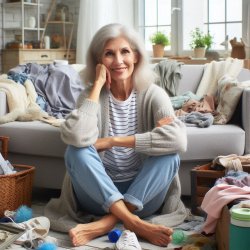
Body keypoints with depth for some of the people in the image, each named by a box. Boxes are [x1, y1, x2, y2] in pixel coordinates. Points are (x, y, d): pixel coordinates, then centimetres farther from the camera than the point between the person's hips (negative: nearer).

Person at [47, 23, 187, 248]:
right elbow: (76, 137, -28)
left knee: (170, 156, -26)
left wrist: (114, 141, -25)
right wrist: (98, 85, -20)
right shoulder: (92, 93, -5)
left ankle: (107, 223, -26)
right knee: (76, 151, -26)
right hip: (99, 195, 1)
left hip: (141, 195, 0)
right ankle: (134, 222, -29)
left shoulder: (153, 94, -8)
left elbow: (178, 139, -30)